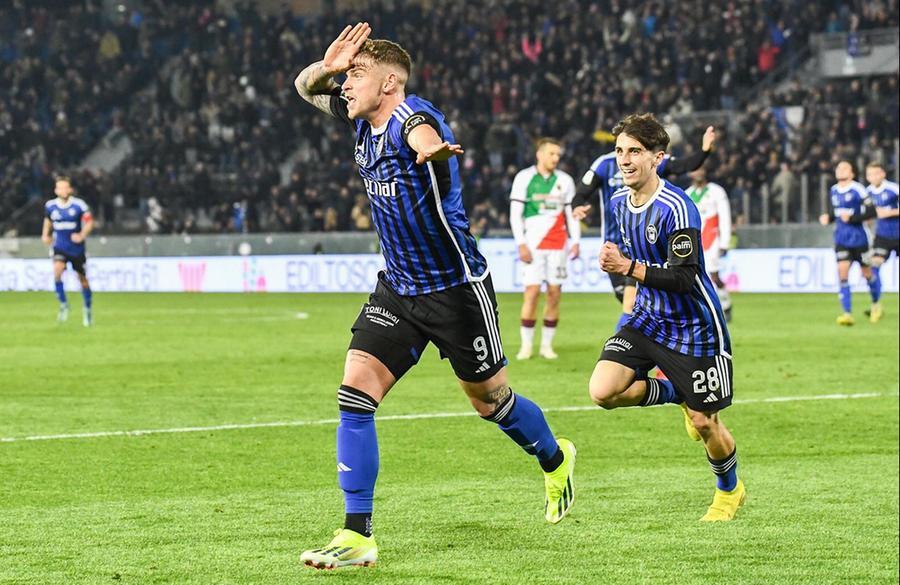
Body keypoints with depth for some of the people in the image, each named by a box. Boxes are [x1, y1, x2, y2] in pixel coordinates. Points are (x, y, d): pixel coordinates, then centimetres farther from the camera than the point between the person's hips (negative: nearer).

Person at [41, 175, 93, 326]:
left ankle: (87, 310, 29)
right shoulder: (50, 206, -2)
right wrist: (45, 234, 9)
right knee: (57, 271, -25)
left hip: (77, 248, -1)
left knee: (83, 279, 9)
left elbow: (89, 222, -9)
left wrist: (82, 235, -24)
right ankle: (63, 305, -10)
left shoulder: (79, 205, -12)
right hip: (59, 247, 1)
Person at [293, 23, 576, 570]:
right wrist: (326, 67, -9)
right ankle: (357, 535, -7)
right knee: (355, 393, -9)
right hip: (398, 287, 7)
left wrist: (432, 150, -76)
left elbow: (424, 135, -50)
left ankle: (556, 460, 43)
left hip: (457, 288, -7)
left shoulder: (412, 117, -24)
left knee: (491, 401, 10)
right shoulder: (365, 119, 0)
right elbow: (306, 88, 15)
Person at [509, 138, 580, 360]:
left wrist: (575, 242, 3)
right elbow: (515, 214, -1)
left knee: (554, 292, 0)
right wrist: (521, 245, -8)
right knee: (532, 291, -9)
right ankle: (526, 345, -2)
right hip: (533, 245, -3)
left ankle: (547, 345, 7)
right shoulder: (524, 178, 0)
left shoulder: (565, 180, 10)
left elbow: (572, 213, 14)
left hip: (558, 245, 3)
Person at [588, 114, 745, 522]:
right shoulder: (619, 201, 2)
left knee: (705, 423, 1)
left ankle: (730, 490, 31)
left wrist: (630, 268, -35)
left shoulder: (676, 208, -23)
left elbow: (684, 278, -28)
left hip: (693, 326, -6)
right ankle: (676, 393, 12)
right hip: (648, 318, 6)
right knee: (603, 391, -17)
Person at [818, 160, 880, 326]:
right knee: (842, 272, -10)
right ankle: (847, 314, -12)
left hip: (858, 239, -4)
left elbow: (872, 212, -16)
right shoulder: (833, 191, 6)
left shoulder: (857, 190, -13)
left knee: (867, 272, 10)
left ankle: (876, 304, 36)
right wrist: (827, 218, -4)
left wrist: (852, 218, -23)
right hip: (841, 240, 4)